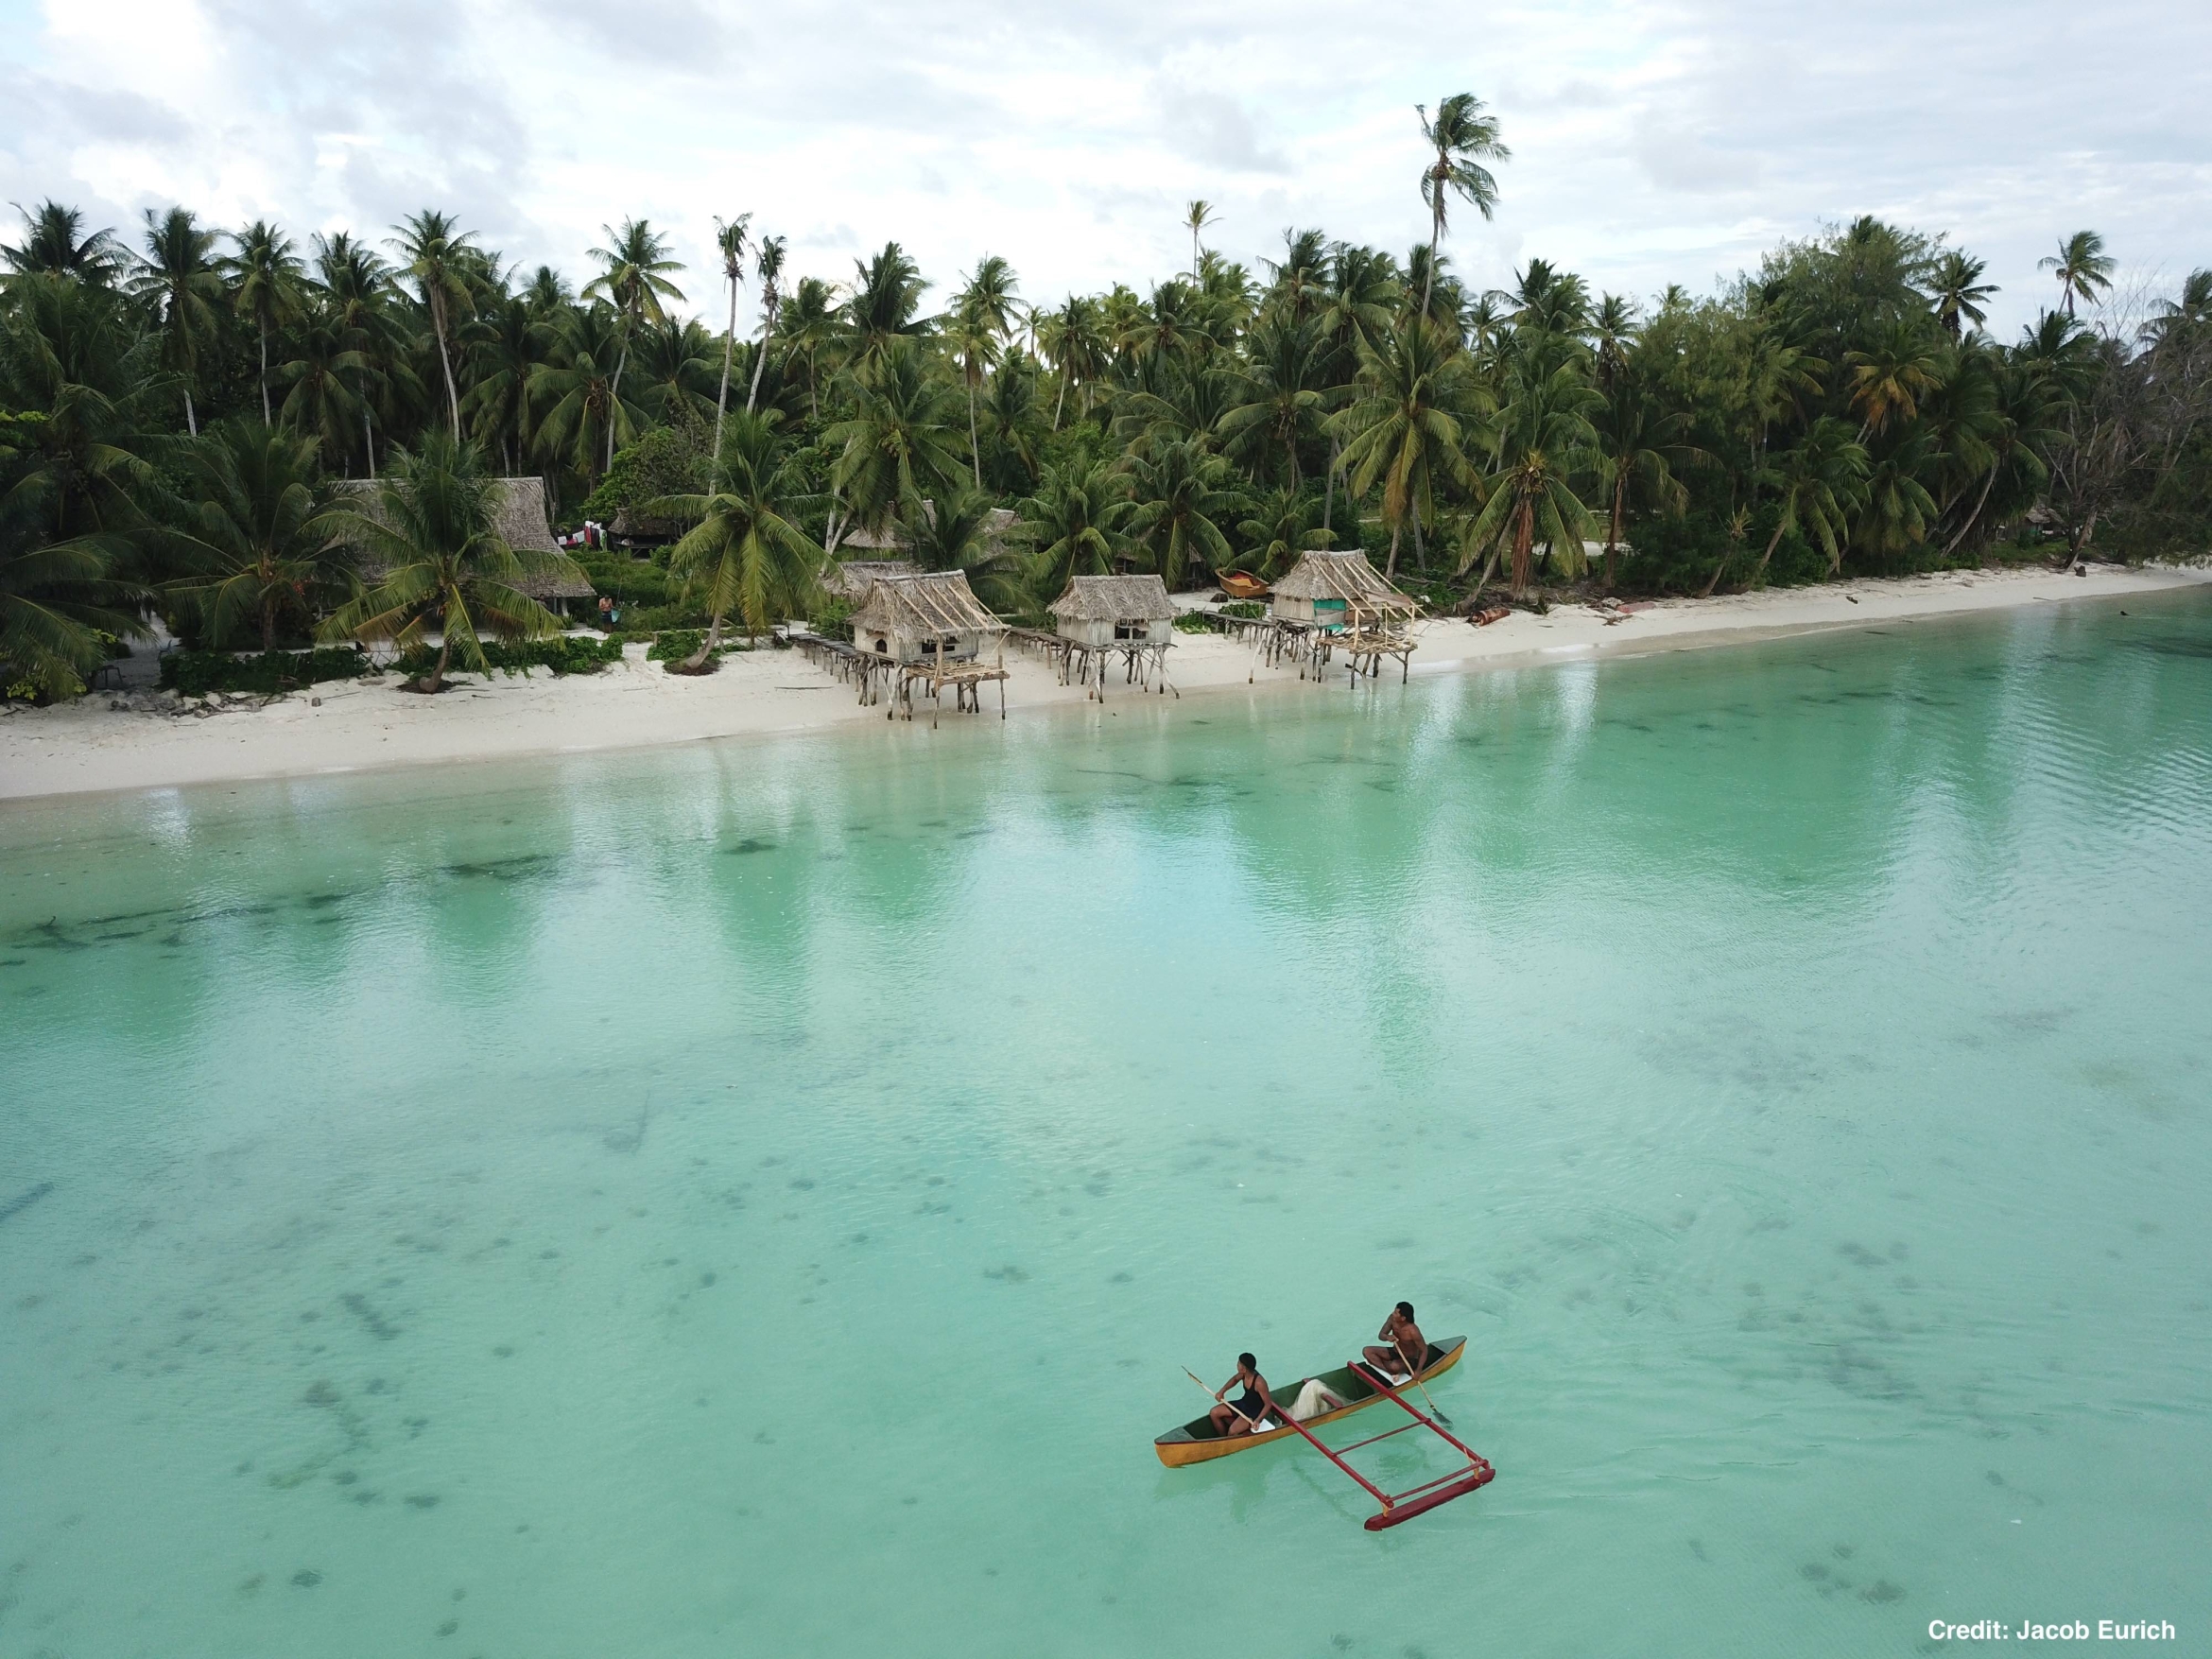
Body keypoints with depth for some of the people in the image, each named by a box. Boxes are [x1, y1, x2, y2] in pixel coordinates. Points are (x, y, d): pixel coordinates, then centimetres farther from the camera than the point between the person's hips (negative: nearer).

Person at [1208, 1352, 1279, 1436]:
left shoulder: (1259, 1383, -32)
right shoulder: (1244, 1374, -10)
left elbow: (1268, 1404, -24)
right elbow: (1235, 1379, 14)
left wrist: (1258, 1420, -34)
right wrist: (1222, 1391, 3)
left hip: (1254, 1412, -8)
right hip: (1243, 1404, 8)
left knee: (1232, 1431, -29)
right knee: (1214, 1413, 1)